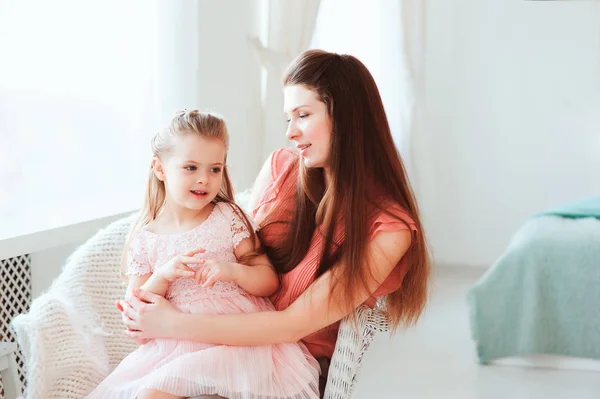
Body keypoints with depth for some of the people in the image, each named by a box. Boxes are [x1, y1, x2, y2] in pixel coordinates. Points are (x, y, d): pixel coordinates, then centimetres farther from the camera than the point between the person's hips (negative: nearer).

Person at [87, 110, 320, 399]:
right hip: (176, 343, 4)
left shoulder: (228, 218, 2)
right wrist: (163, 276, -13)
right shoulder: (144, 238, 6)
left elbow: (270, 282, 0)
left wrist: (232, 270, -20)